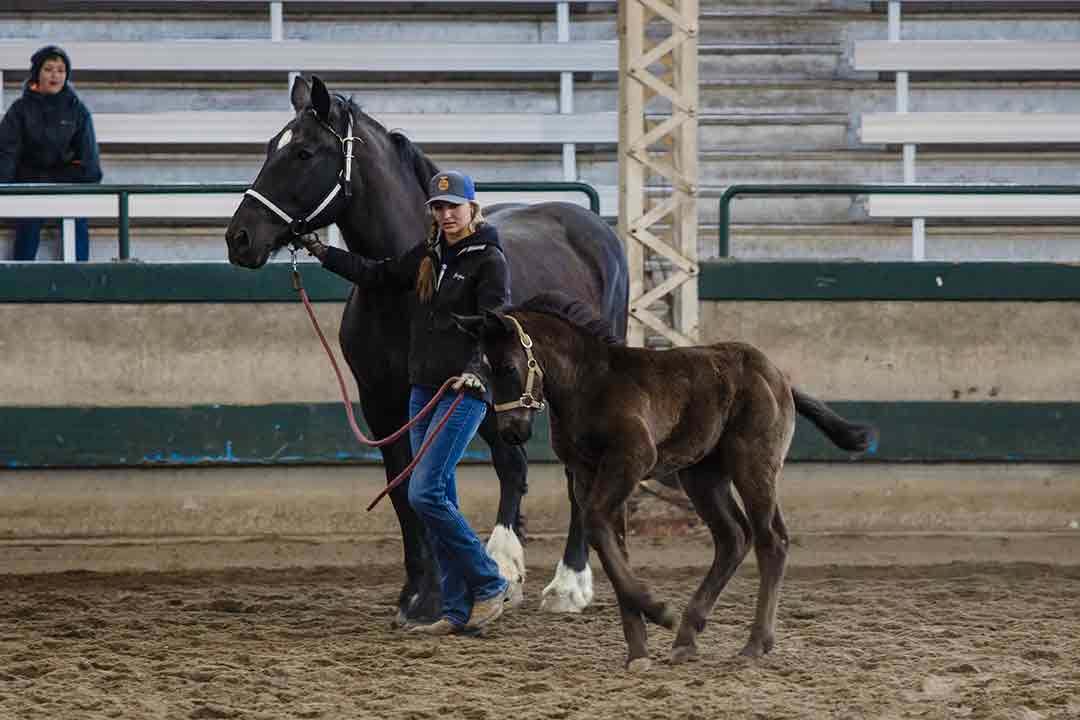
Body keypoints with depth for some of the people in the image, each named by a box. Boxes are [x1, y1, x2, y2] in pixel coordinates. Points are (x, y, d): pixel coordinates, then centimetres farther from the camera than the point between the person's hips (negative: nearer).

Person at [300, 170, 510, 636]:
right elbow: (378, 276, 26)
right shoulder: (429, 256, 13)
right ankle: (458, 611, 9)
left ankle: (488, 584, -4)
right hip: (424, 389, 8)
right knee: (440, 500, 6)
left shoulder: (489, 260, -8)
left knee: (424, 494, -16)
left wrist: (477, 370, -34)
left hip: (465, 390, -8)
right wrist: (321, 252, 26)